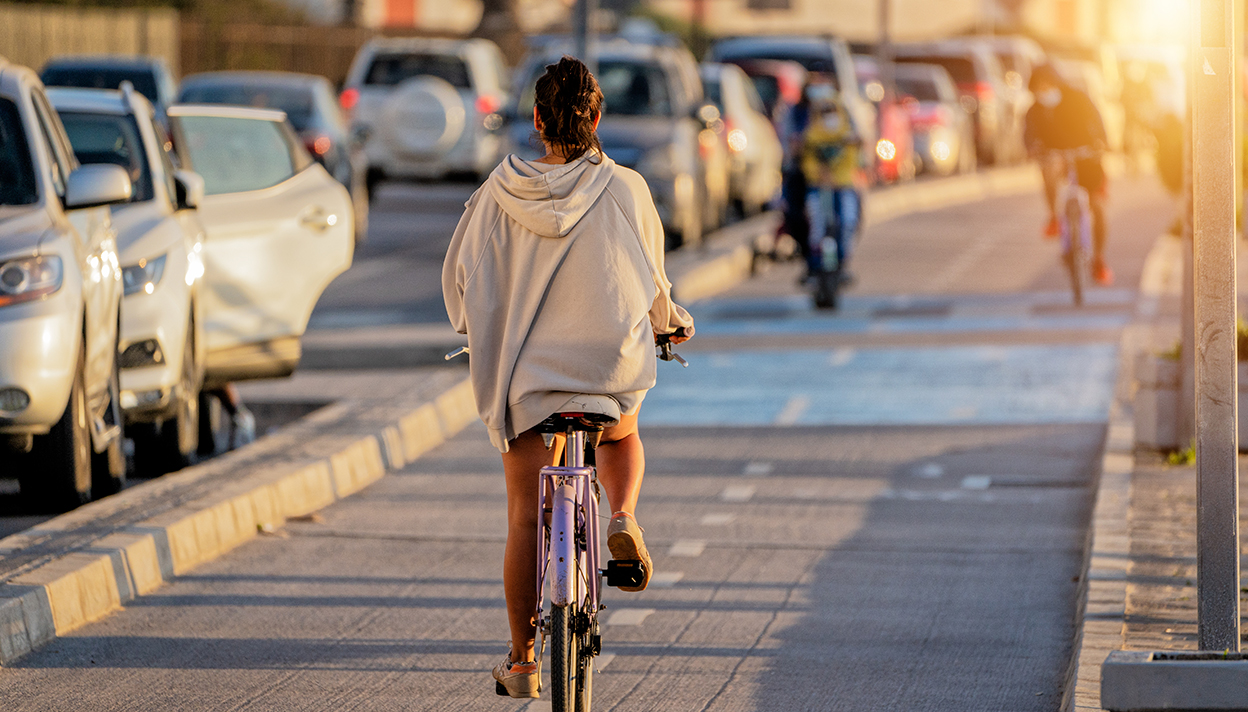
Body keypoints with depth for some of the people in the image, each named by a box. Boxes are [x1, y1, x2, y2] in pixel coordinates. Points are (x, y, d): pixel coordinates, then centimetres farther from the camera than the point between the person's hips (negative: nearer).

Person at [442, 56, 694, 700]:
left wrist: (480, 332, 27)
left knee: (525, 518, 9)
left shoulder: (500, 192, -4)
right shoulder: (625, 189, -6)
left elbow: (459, 275, 6)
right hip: (612, 358, 0)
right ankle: (624, 518, 4)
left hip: (524, 368, 0)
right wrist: (668, 321, 30)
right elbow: (650, 279, 7)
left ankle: (521, 662, 13)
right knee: (621, 436, 34)